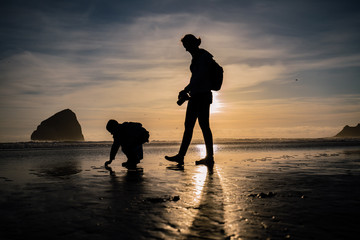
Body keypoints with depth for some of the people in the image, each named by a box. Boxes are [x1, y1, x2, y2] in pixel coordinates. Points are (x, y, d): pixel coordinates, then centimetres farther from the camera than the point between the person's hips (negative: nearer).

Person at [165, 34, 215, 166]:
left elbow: (200, 76, -20)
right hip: (195, 96, 10)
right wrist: (187, 92, 19)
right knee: (188, 125, 6)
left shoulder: (204, 56, -9)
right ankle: (180, 156, 9)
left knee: (204, 125, -6)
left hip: (202, 95, -10)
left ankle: (210, 157, 2)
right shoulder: (196, 57, 18)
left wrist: (186, 90, -24)